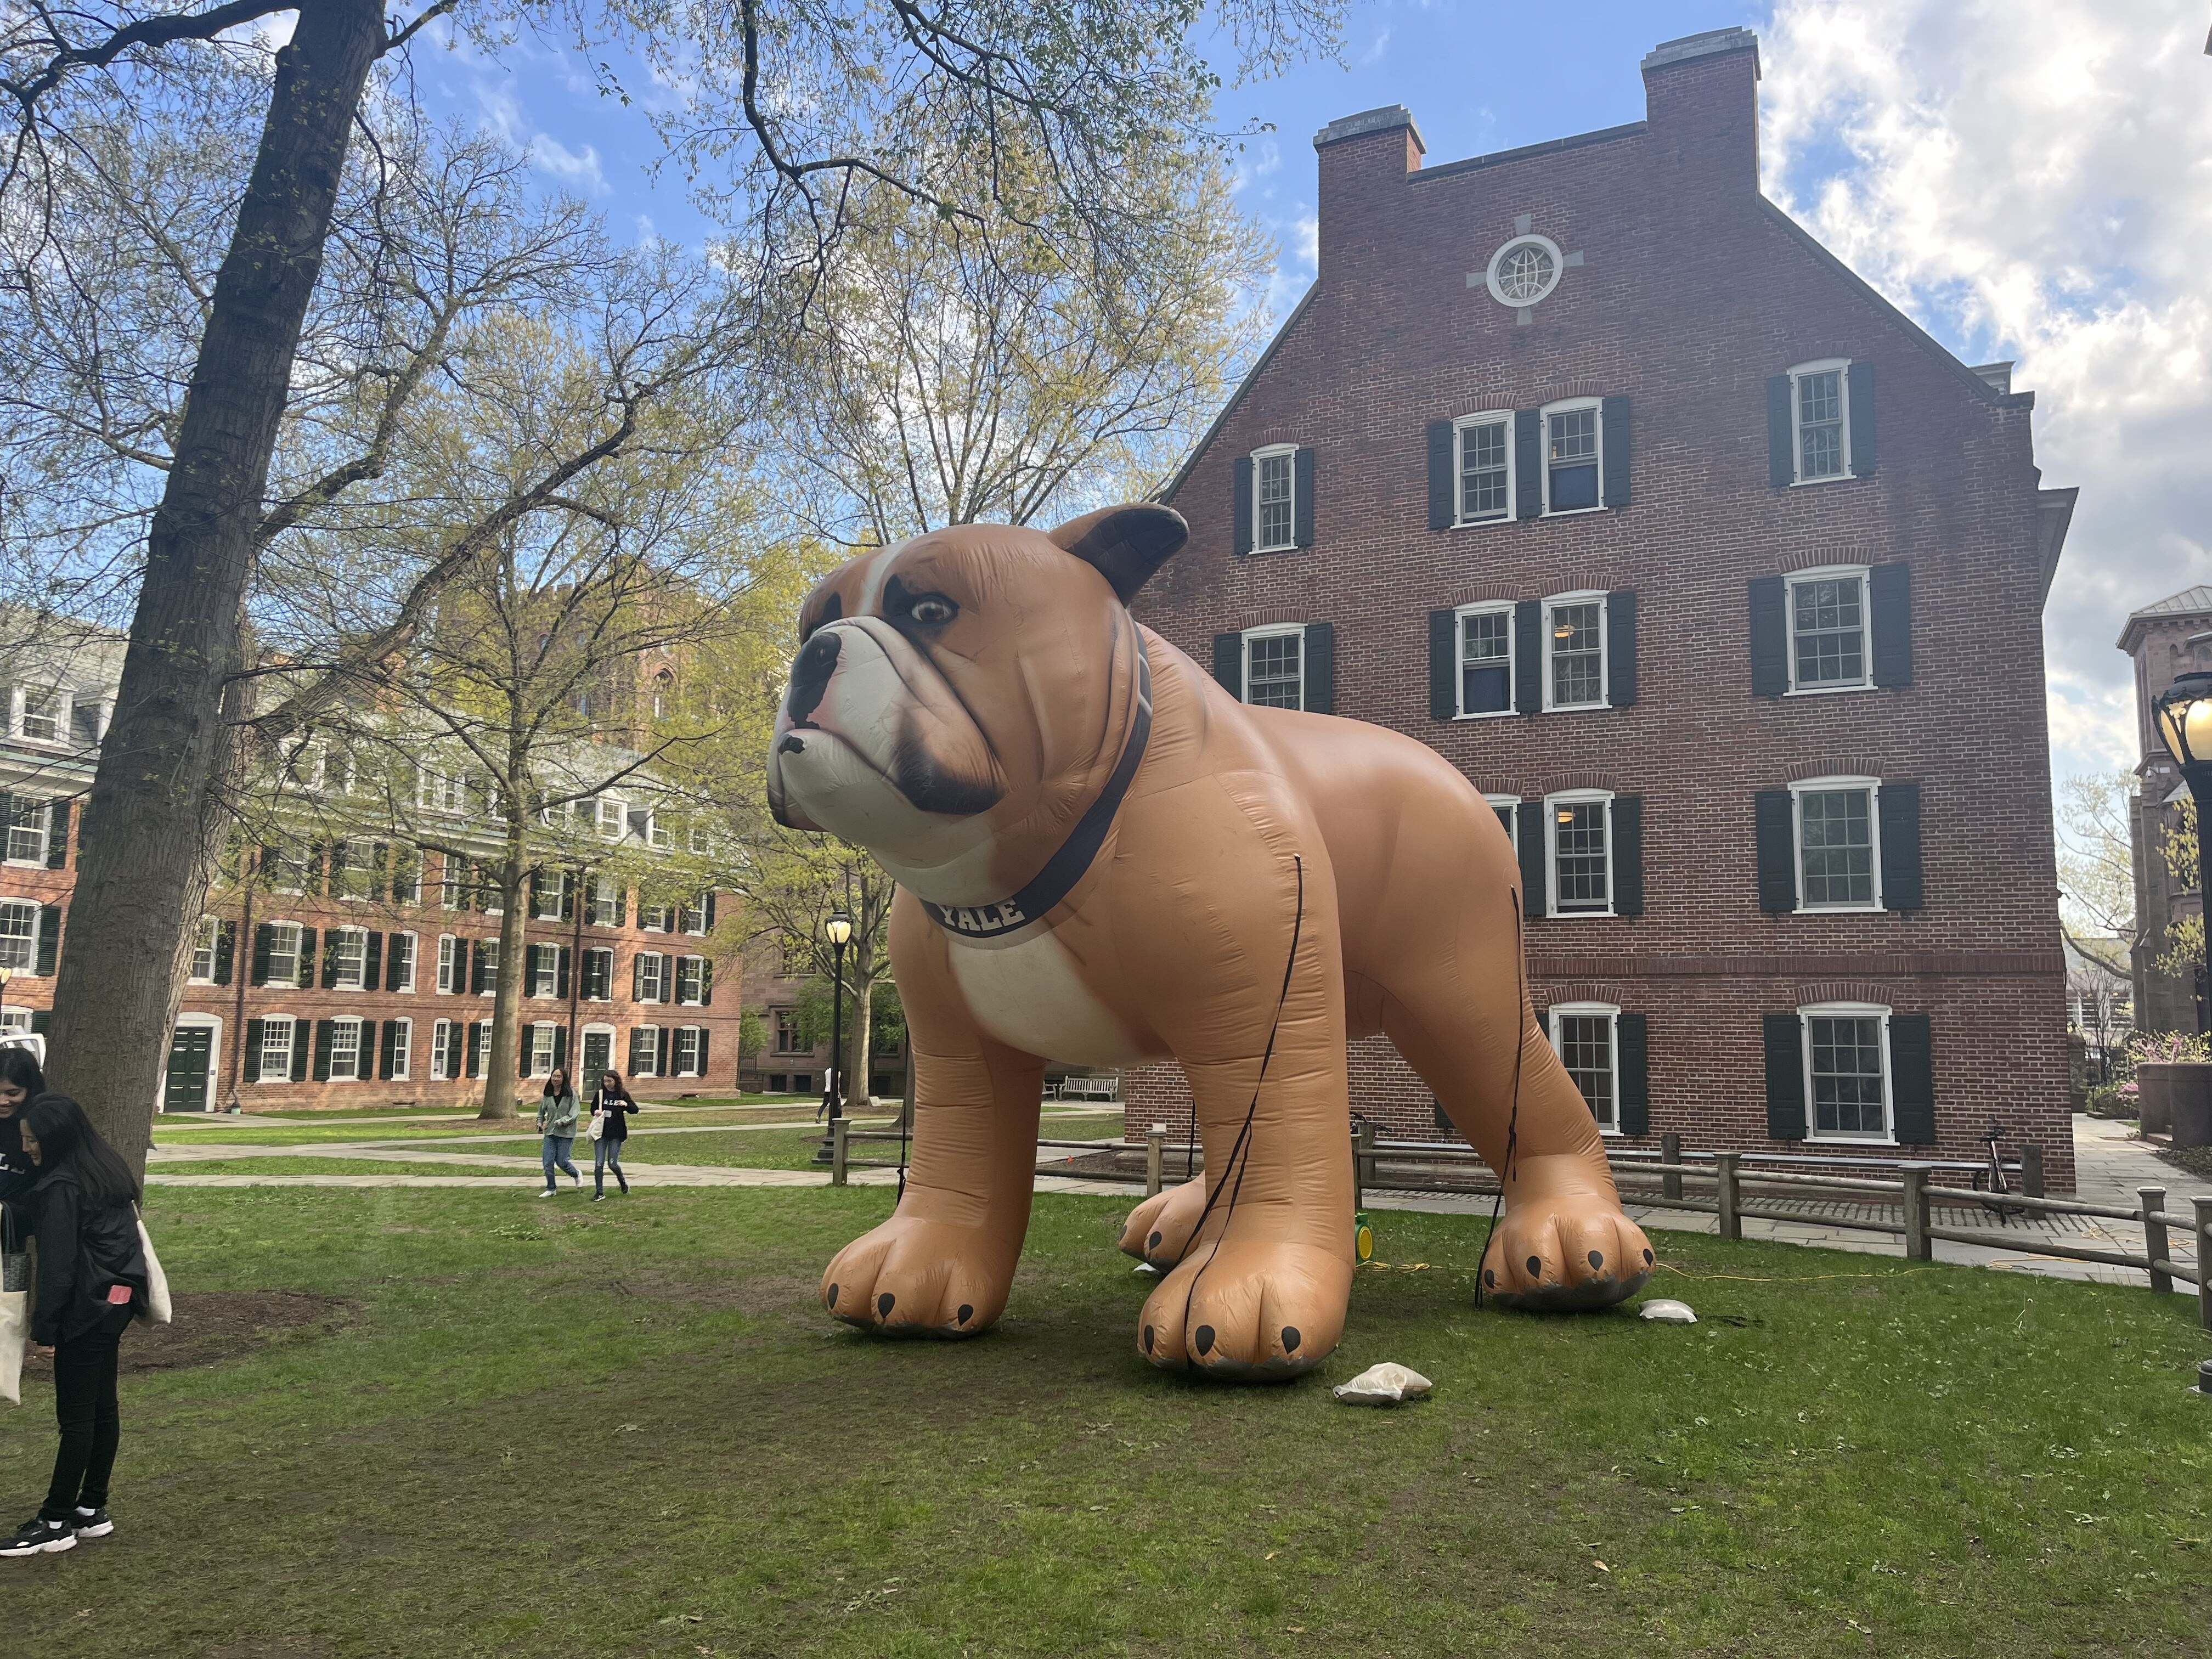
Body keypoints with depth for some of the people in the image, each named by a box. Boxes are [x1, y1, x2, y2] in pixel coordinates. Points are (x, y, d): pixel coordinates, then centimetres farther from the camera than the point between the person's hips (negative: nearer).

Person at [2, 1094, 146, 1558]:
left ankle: (56, 1523, 8)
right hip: (117, 1299, 9)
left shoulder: (60, 1188, -17)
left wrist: (44, 1329, -10)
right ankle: (92, 1510, 22)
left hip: (85, 1309, -9)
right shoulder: (109, 1171, 9)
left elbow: (57, 1263, -16)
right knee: (102, 1407, 14)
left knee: (75, 1416, -1)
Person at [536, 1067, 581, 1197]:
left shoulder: (571, 1093, -10)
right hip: (550, 1133, 4)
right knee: (548, 1162, 0)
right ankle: (550, 1189, 16)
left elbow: (573, 1114, -14)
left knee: (561, 1162, 0)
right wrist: (540, 1124, 3)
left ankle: (577, 1175, 31)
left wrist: (558, 1122, -18)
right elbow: (541, 1111, 19)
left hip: (566, 1133, -4)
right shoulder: (548, 1094, 4)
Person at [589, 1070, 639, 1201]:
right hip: (601, 1132, 2)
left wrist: (626, 1105, -20)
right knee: (599, 1164, -2)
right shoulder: (600, 1094, 2)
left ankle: (623, 1180, 28)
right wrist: (596, 1112, -9)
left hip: (617, 1133, -2)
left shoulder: (623, 1094, -2)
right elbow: (593, 1108, 14)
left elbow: (635, 1110, 1)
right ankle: (599, 1192, 9)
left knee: (612, 1163, -3)